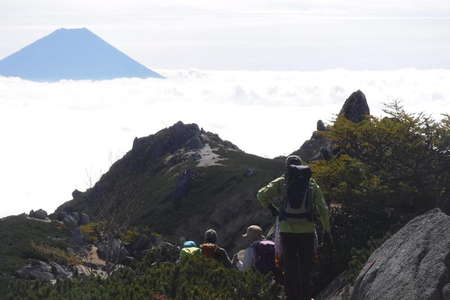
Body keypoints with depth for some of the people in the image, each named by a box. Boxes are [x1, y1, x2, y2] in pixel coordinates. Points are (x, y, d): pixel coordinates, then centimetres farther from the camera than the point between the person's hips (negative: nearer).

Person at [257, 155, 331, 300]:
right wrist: (327, 229, 11)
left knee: (290, 267, 7)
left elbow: (261, 195, -7)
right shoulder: (311, 183, 6)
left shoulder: (281, 182, 3)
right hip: (307, 229, 1)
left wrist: (271, 209, 8)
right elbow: (323, 208, 5)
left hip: (287, 229, 0)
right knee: (306, 266, 11)